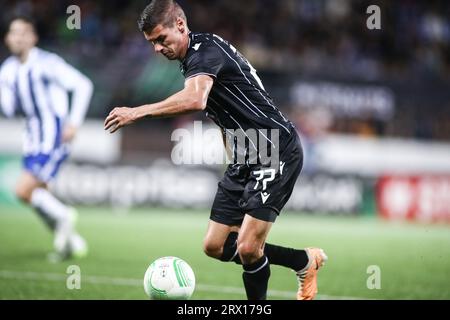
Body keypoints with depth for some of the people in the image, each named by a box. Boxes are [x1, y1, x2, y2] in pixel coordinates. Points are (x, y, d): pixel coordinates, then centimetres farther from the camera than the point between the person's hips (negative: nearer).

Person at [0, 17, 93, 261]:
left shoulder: (47, 63, -14)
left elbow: (83, 85, -13)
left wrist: (74, 123, -16)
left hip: (53, 135, -8)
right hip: (33, 136, 8)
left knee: (24, 190, -16)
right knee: (39, 197, 9)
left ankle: (63, 216, 7)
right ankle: (72, 242, 22)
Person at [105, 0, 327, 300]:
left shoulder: (206, 49, -18)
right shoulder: (192, 58, 13)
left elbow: (195, 100, -38)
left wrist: (138, 112, -37)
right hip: (245, 160, 10)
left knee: (247, 249, -16)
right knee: (215, 246, 7)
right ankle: (306, 260, 22)